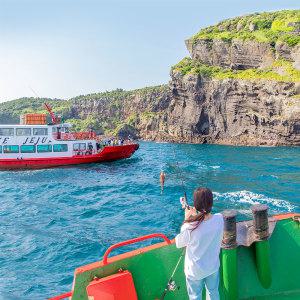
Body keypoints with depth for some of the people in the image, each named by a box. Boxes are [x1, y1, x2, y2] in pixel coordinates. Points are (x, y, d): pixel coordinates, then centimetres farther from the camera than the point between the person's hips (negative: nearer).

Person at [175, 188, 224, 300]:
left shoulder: (190, 227, -35)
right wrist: (196, 215, -3)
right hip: (213, 267, 4)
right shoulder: (219, 219, -22)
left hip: (195, 271, -3)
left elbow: (178, 244, -15)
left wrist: (186, 219, -15)